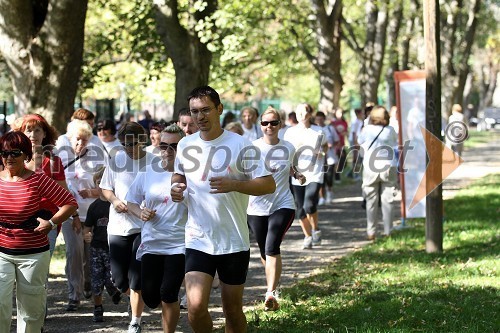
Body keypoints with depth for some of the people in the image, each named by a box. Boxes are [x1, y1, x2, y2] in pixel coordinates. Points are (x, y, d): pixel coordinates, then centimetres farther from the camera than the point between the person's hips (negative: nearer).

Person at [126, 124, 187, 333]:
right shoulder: (148, 173, 4)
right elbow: (131, 201, 15)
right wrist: (140, 212, -6)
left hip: (179, 244, -3)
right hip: (151, 243, 4)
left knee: (168, 295, -11)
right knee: (150, 296, 3)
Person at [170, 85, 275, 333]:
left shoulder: (239, 145, -7)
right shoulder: (185, 145, 5)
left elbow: (269, 184, -10)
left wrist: (233, 185, -25)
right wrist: (176, 188, 0)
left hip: (234, 242, -2)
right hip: (198, 240, 2)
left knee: (232, 311, 9)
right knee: (195, 308, -13)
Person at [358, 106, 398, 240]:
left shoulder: (367, 130, -2)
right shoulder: (390, 130, 0)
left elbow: (360, 142, 12)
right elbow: (397, 143, 14)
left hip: (370, 168, 0)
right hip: (388, 167, 0)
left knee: (371, 201, 6)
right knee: (387, 200, 6)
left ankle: (371, 232, 4)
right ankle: (388, 231, 6)